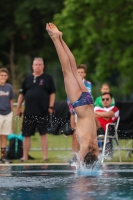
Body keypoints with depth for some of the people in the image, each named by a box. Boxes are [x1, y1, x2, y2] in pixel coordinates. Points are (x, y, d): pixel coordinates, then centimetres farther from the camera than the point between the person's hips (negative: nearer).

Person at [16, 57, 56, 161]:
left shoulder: (48, 78, 3)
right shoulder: (28, 79, 11)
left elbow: (52, 93, 0)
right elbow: (22, 94, 13)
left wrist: (51, 107, -8)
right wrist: (18, 107, 8)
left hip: (42, 112, -3)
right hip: (29, 112, 3)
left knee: (43, 134, -1)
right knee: (26, 135, 6)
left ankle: (45, 157, 1)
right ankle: (25, 157, 12)